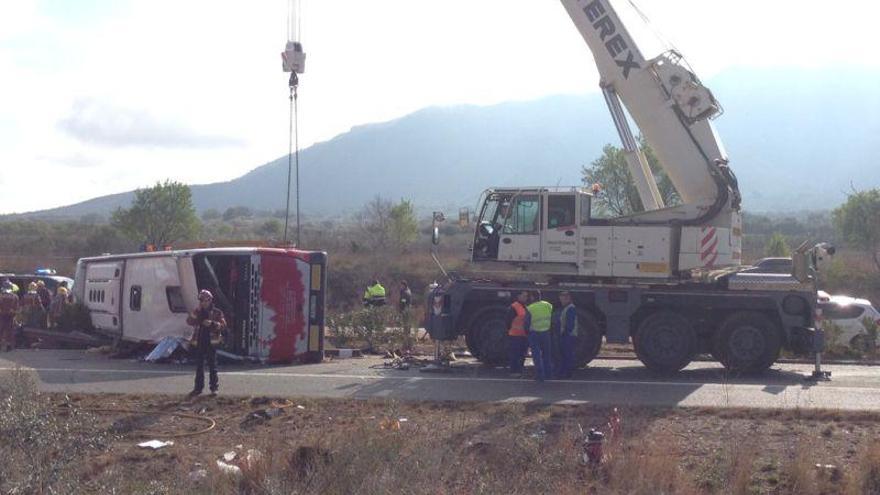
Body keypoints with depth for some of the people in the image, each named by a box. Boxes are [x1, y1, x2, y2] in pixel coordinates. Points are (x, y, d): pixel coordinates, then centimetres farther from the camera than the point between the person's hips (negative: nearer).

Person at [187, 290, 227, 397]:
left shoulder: (217, 312, 2)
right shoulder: (197, 312, 10)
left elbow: (223, 325, -7)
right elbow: (189, 321, -5)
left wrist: (212, 324, -22)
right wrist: (197, 312, -14)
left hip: (211, 343, -3)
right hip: (199, 343, 3)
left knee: (212, 366, 0)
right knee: (199, 366, 7)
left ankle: (214, 388, 5)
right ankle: (198, 387, 14)